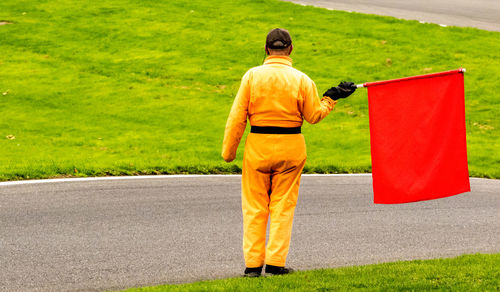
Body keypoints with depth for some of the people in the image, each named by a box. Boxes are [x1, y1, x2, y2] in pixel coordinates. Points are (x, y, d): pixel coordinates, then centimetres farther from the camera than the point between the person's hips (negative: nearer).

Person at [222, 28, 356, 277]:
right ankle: (275, 262, 4)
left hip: (257, 145, 0)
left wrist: (229, 151, 2)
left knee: (254, 207, 8)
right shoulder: (301, 80, -4)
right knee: (282, 205, 8)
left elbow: (237, 117, -4)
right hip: (290, 146, 0)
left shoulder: (252, 76, -4)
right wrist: (331, 98, 18)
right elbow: (314, 115, 2)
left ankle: (253, 264, 8)